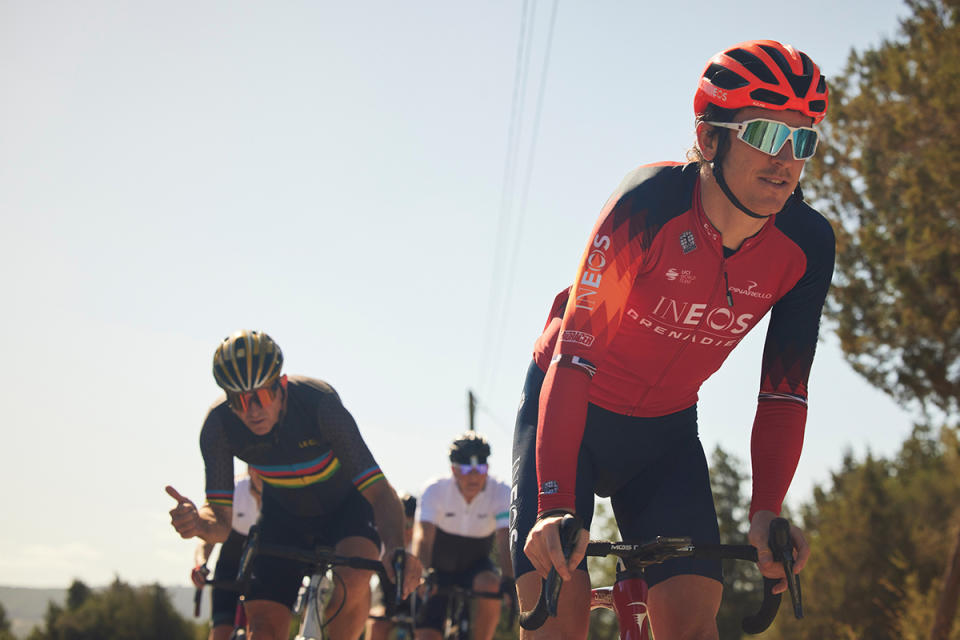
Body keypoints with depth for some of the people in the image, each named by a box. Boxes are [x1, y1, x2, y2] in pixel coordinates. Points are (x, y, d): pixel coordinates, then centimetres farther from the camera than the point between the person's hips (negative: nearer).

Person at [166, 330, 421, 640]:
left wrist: (396, 549, -56)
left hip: (345, 505, -3)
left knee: (353, 581, -34)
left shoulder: (318, 402, -34)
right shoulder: (219, 425, -25)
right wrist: (195, 522, -47)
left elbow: (377, 488, -38)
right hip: (283, 515, 3)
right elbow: (221, 523, -22)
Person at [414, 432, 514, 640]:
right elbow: (423, 537, -31)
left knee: (490, 584, -33)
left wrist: (509, 580, -47)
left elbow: (506, 541, -30)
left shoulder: (501, 493, -20)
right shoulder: (435, 490, -22)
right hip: (439, 567, 0)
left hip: (475, 566, 0)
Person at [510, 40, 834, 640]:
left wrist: (767, 512, -23)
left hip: (665, 433, 4)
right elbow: (575, 351, -33)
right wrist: (558, 505, -42)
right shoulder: (651, 202, -29)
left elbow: (783, 393, -10)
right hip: (568, 407, -3)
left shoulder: (807, 246, -17)